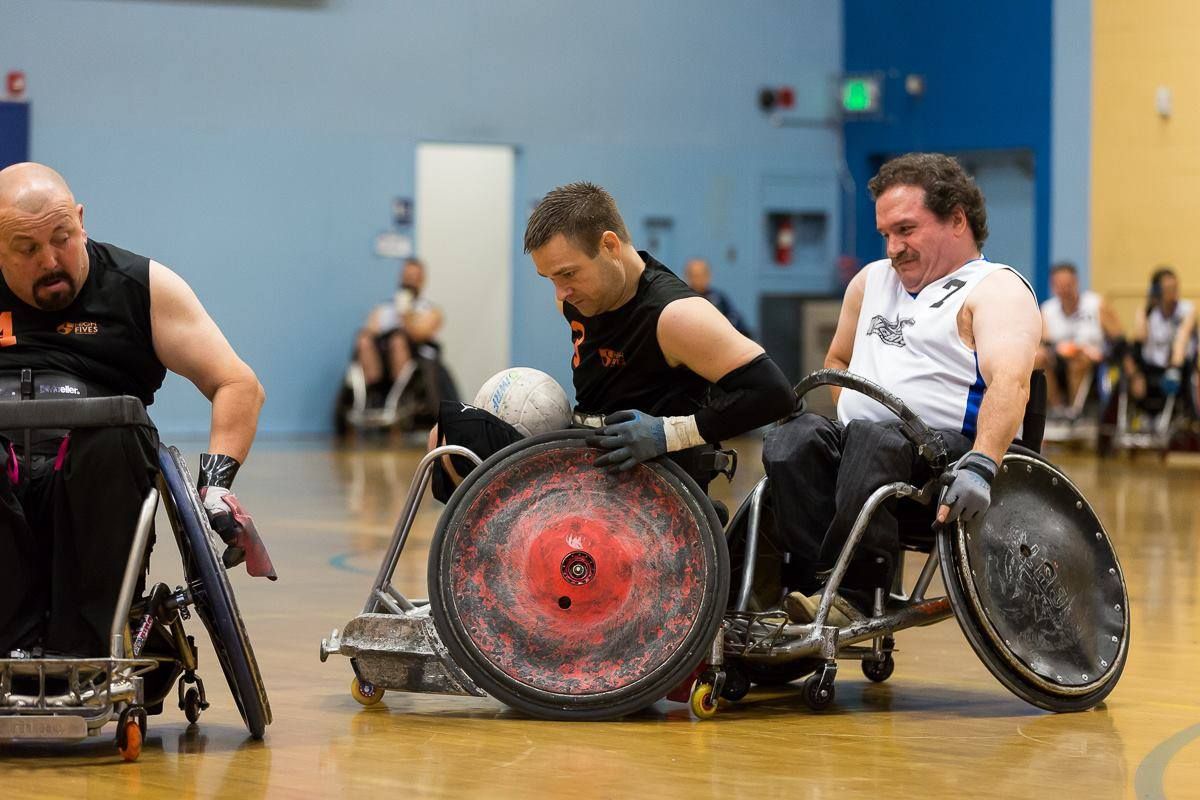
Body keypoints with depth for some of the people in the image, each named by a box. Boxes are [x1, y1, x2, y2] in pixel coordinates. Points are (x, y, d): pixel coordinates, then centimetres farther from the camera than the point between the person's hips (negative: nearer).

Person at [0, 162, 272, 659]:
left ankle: (83, 651, -34)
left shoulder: (140, 287, 14)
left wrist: (216, 482, -8)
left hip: (96, 477, 0)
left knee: (114, 442, -34)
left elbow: (239, 385, 9)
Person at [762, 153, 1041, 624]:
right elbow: (838, 360, 39)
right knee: (794, 439, -26)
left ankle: (851, 594, -44)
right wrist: (847, 417, 16)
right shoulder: (873, 280, 25)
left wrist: (981, 466, -35)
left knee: (874, 441, -38)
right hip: (856, 446, 6)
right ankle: (814, 584, -38)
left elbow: (1009, 382, -18)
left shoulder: (996, 289, 0)